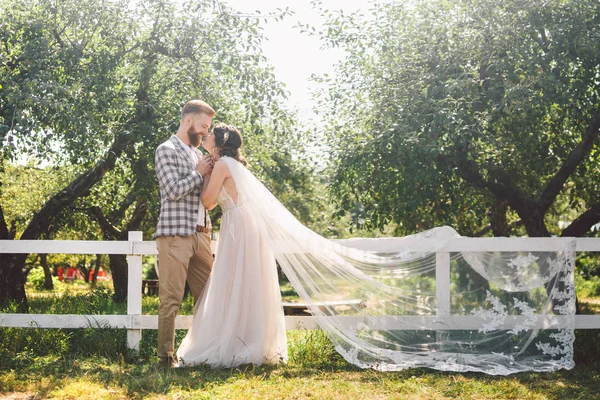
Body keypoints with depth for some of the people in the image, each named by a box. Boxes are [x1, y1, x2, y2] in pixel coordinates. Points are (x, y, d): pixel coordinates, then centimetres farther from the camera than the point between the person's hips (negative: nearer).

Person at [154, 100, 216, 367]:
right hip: (175, 234, -8)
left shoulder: (197, 153, 21)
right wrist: (199, 173, -4)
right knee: (171, 299, -5)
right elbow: (174, 191, -15)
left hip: (200, 233, 8)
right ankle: (166, 355, 1)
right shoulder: (166, 150, -4)